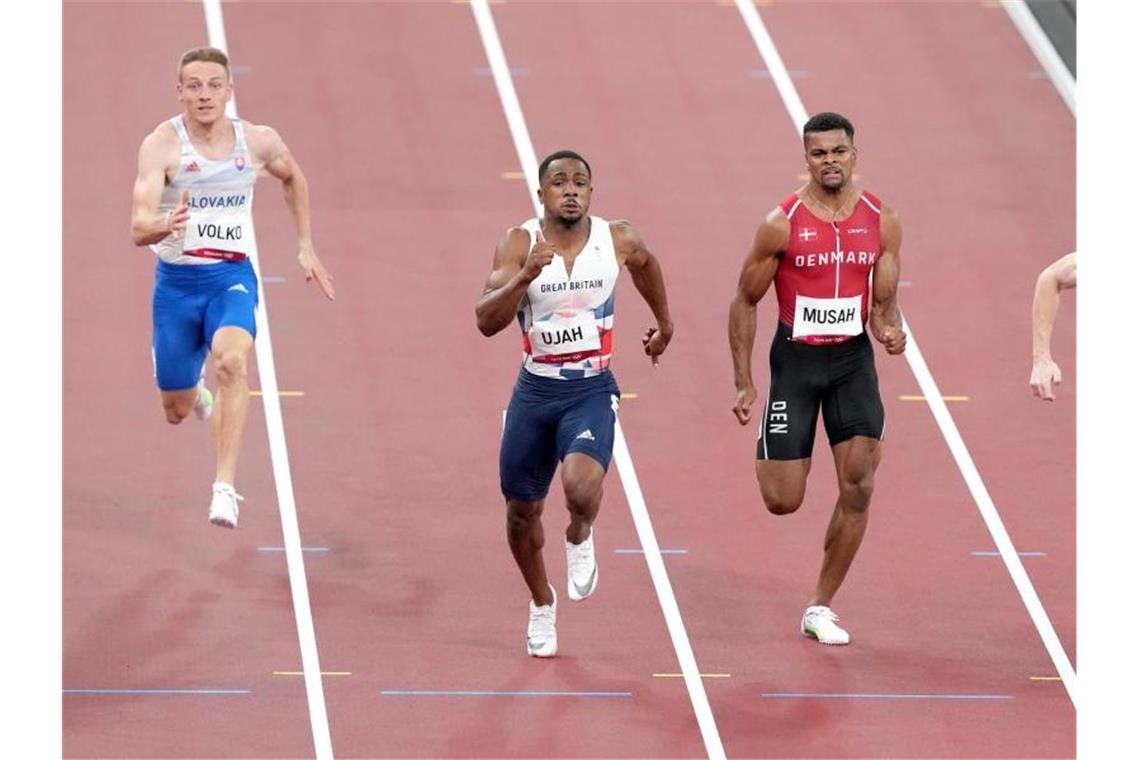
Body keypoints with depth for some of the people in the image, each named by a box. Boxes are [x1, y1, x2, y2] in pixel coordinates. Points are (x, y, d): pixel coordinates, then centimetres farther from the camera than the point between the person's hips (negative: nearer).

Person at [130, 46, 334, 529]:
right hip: (176, 282, 0)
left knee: (231, 361, -32)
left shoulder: (258, 142, -3)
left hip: (232, 277, 0)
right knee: (177, 411, 11)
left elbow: (293, 178, 21)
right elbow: (138, 229, -24)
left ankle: (225, 489, -32)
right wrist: (166, 225, -46)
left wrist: (305, 247, 18)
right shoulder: (162, 145, -14)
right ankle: (195, 396, 53)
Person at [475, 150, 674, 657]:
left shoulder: (618, 241, -7)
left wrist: (664, 322, 31)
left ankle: (580, 539, 9)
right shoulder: (519, 244, -12)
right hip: (535, 390, 1)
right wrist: (525, 276, -36)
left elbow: (646, 265, 19)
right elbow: (486, 322, -22)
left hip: (592, 391, -1)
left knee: (581, 488, -29)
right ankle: (542, 604, 40)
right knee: (522, 510, 12)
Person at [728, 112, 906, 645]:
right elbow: (745, 302, -2)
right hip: (795, 359, -3)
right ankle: (769, 456, 35)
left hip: (853, 359, 3)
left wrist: (890, 328, -18)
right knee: (782, 501, -5)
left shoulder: (881, 221, -1)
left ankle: (821, 610, 8)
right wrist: (744, 384, -5)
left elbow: (885, 302, 7)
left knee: (858, 489, -6)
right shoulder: (782, 224, -10)